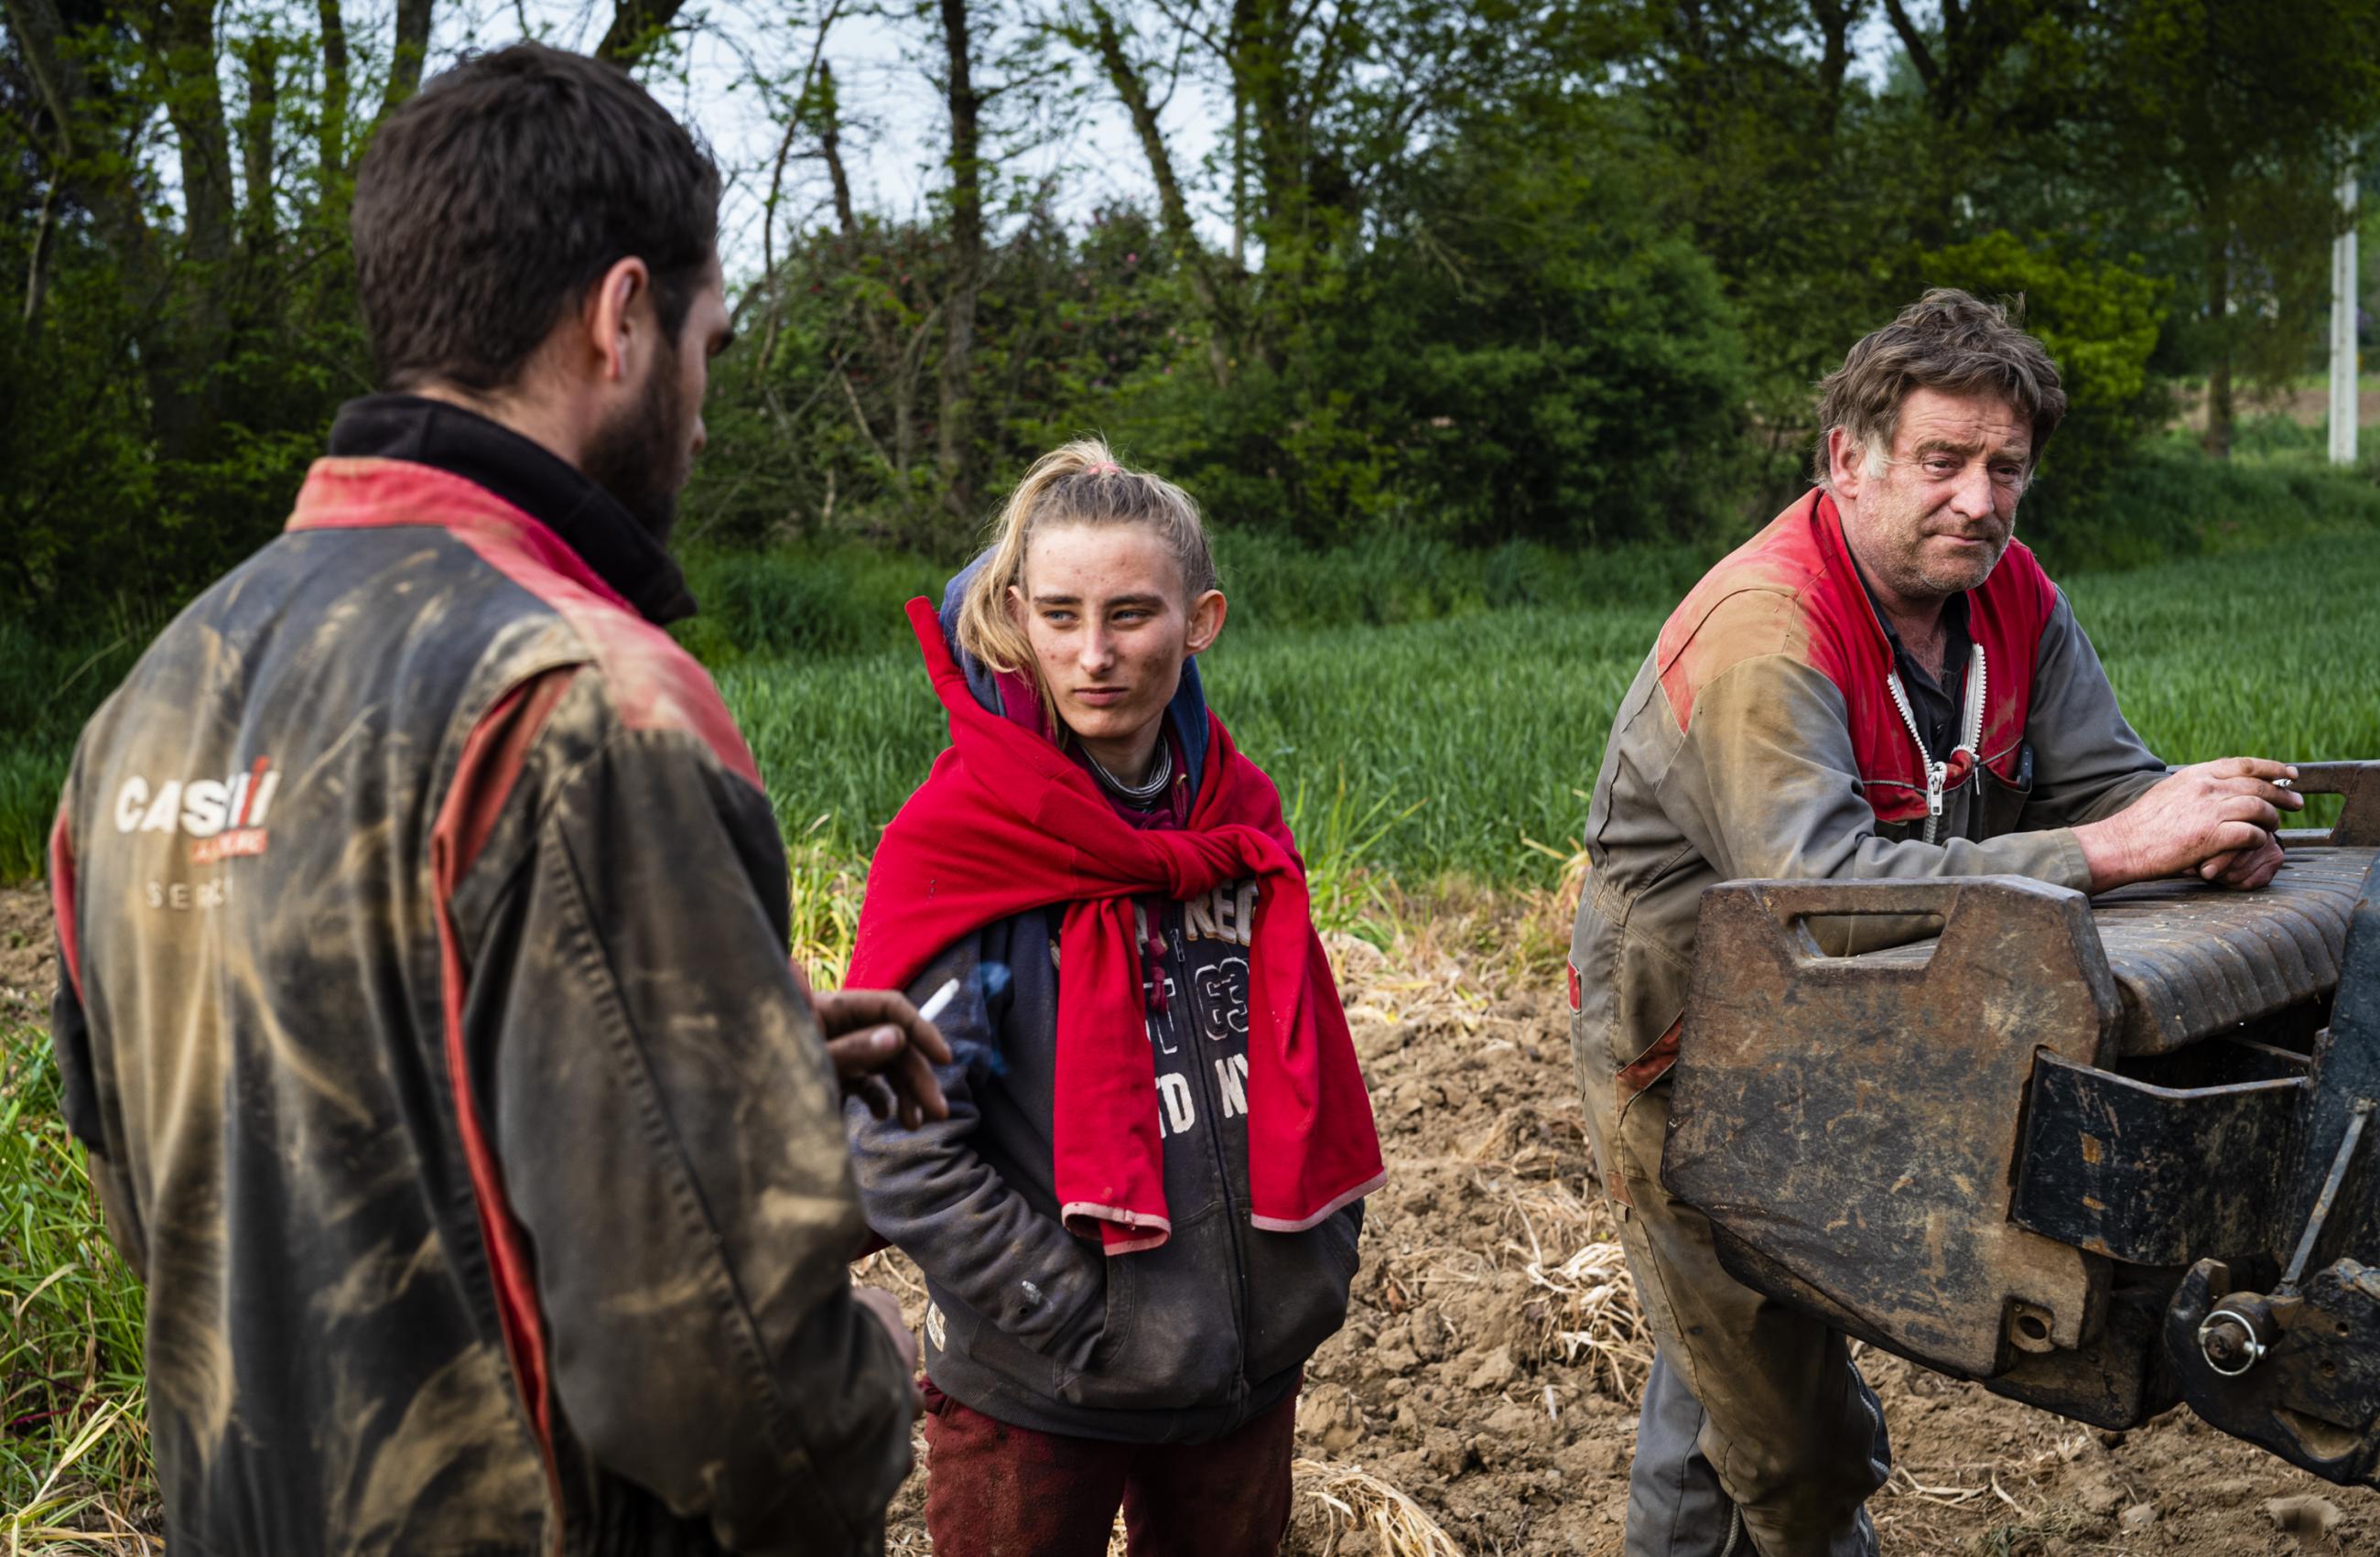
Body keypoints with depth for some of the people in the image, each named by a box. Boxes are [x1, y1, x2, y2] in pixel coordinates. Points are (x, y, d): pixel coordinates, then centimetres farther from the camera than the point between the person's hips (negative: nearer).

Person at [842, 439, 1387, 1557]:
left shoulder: (1238, 814, 1)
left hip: (1249, 1366, 5)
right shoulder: (961, 842, -14)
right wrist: (1073, 1318, -18)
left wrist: (1325, 1253, 5)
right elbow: (898, 1143, -18)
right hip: (1032, 1396, -5)